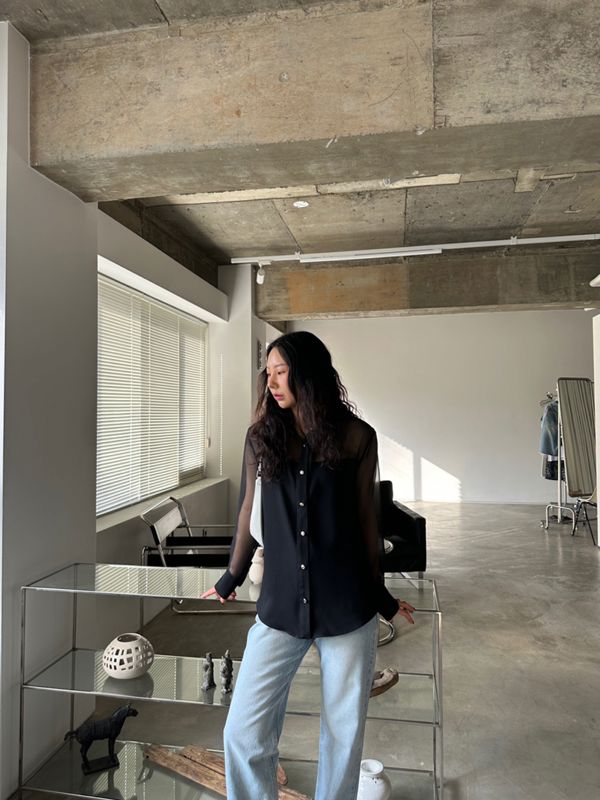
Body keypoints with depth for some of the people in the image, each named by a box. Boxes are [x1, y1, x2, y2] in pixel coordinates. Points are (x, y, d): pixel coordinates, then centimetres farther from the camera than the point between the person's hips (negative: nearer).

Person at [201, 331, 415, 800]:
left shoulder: (356, 437, -4)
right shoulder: (261, 437, 1)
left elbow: (367, 520, 3)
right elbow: (249, 512, 10)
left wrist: (380, 595, 11)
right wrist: (232, 578, 19)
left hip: (348, 610, -1)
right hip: (280, 607, 1)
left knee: (344, 734, 14)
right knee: (243, 734, 1)